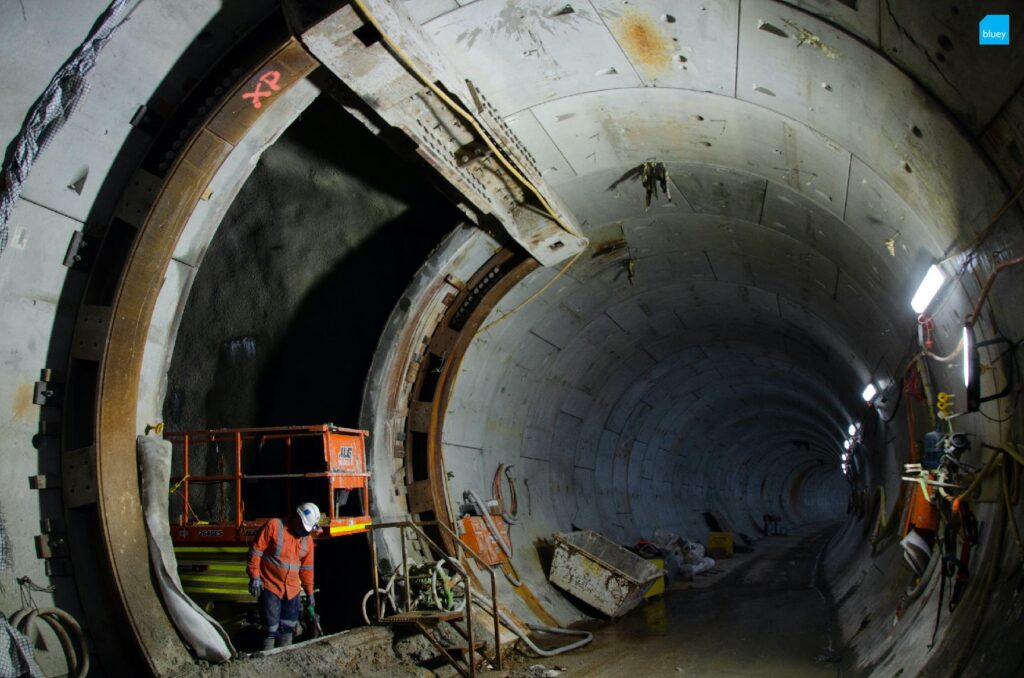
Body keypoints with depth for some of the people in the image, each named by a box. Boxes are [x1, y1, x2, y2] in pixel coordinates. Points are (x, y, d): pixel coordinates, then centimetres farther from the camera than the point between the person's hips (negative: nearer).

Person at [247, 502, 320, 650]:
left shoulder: (307, 539, 8)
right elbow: (256, 551, -10)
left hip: (292, 590, 6)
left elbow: (307, 568, 15)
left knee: (288, 628, 11)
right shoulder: (274, 526, -10)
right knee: (270, 628, -5)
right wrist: (254, 577, -15)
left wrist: (309, 593, 17)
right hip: (270, 587, -6)